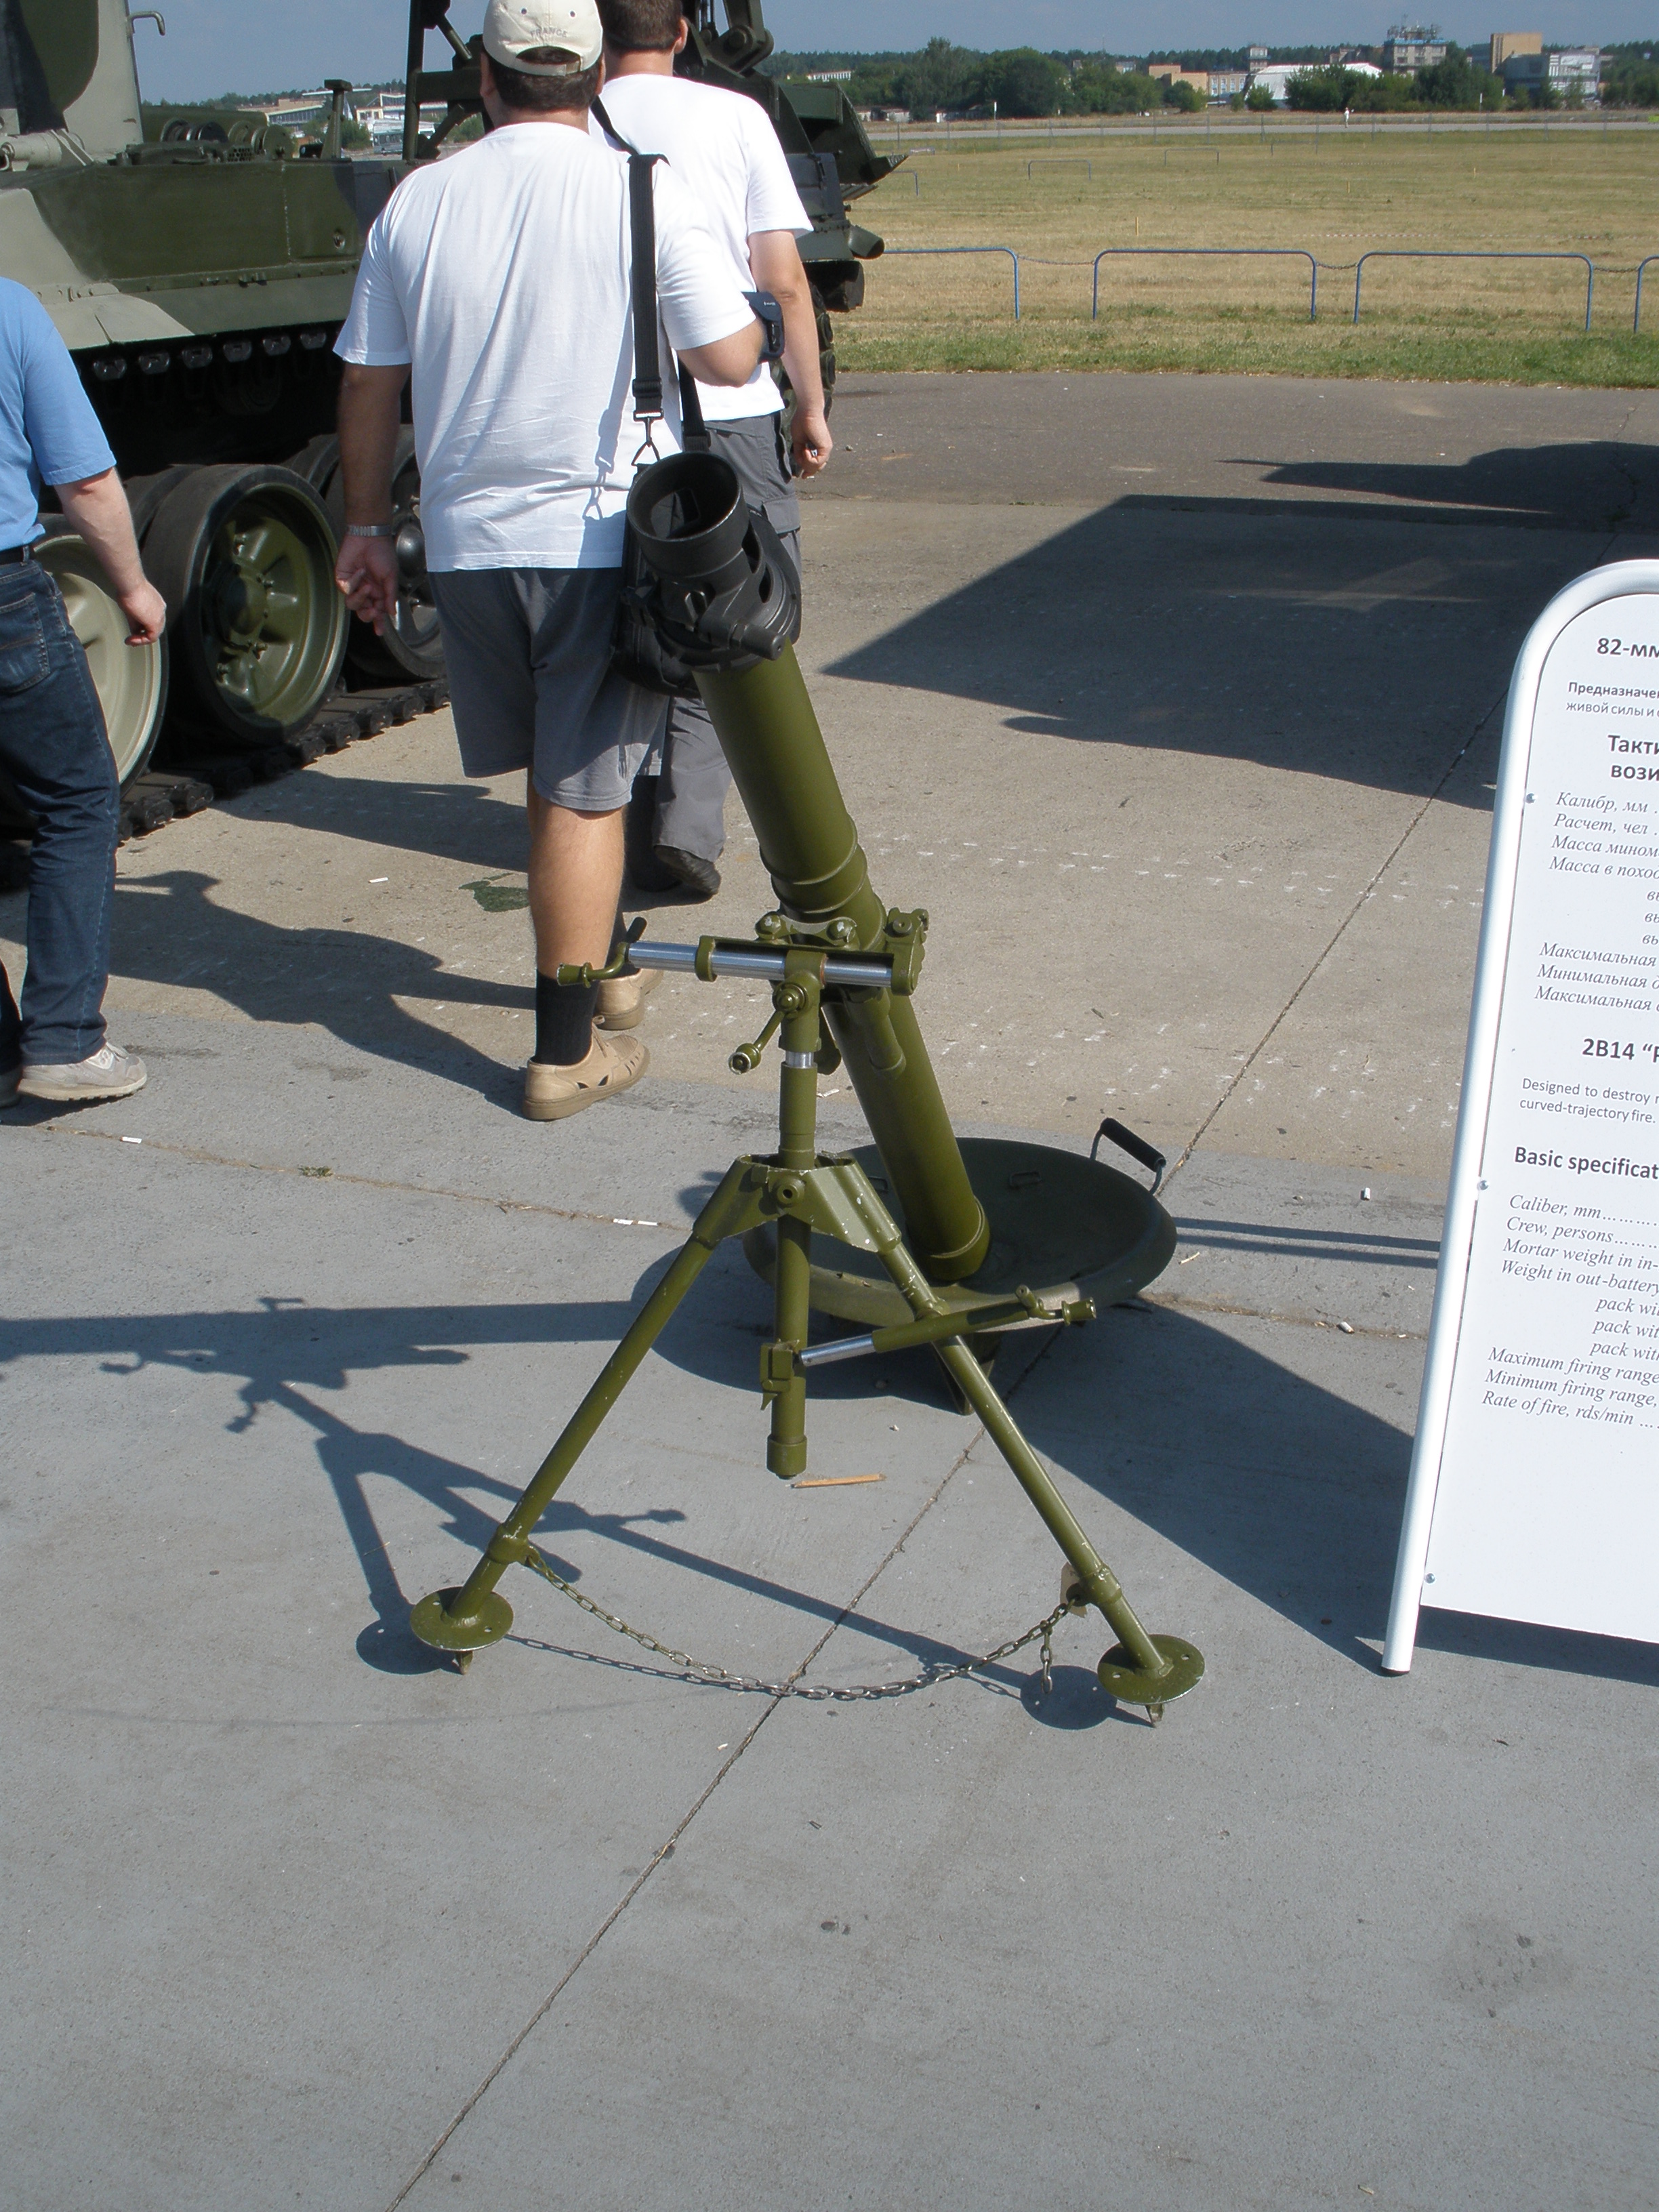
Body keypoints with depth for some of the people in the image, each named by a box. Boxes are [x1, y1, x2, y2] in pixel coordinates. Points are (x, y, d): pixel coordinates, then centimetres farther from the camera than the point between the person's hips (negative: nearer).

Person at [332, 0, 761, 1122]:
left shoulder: (418, 202, 4)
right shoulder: (641, 190, -8)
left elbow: (369, 382, 9)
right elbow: (731, 358, -10)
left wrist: (369, 525, 19)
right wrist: (754, 316, 13)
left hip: (468, 539, 4)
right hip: (605, 535, -4)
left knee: (555, 776, 20)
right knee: (583, 791, 2)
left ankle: (601, 964, 37)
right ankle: (570, 1052, 6)